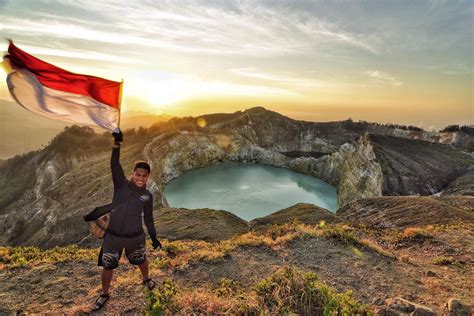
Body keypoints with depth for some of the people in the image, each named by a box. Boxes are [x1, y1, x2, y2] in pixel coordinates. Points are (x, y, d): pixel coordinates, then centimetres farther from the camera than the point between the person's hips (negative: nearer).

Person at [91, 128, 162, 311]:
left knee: (141, 260, 23)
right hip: (113, 235, -1)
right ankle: (105, 294, 43)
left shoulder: (147, 196, -5)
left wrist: (153, 237, 9)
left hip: (135, 236, 1)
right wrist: (117, 144, -41)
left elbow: (148, 218, 6)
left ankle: (146, 279, 55)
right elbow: (114, 165, -26)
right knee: (107, 267, 15)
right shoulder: (121, 184, -10)